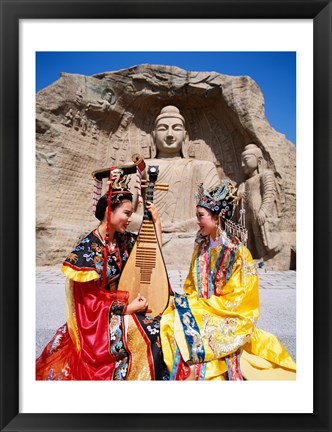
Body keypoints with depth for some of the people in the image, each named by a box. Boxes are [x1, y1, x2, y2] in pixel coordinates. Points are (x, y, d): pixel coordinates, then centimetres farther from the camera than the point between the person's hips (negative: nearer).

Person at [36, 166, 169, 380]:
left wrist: (156, 221, -1)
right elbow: (89, 300, -14)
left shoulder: (124, 240, -1)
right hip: (97, 318, -6)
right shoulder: (87, 250, -18)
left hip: (123, 303, 7)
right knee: (151, 334, -21)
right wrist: (128, 308, -17)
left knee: (160, 326, -11)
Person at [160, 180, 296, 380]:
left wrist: (195, 305, -13)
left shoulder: (239, 252, -11)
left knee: (198, 340, -27)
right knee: (169, 324, -18)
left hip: (229, 320, -5)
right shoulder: (201, 247, 6)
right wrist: (186, 301, -8)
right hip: (198, 313, 5)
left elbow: (235, 300, -11)